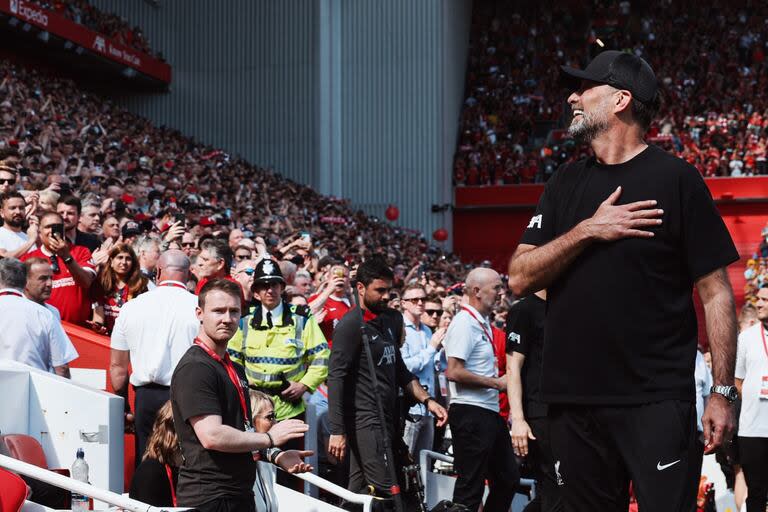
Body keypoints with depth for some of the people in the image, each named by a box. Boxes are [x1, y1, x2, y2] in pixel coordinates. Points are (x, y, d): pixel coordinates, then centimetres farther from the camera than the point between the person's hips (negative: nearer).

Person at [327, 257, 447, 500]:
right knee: (386, 491, -14)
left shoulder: (391, 319, 14)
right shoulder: (350, 325, -10)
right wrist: (337, 431, -19)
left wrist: (427, 400, 12)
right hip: (365, 420, -8)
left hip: (387, 416, 8)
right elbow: (336, 378, -14)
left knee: (358, 491, 9)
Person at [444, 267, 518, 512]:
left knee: (508, 477, 15)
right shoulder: (464, 323, -14)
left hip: (489, 411, 10)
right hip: (471, 412, -10)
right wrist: (497, 383, -15)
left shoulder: (483, 322, 15)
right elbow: (453, 372, -22)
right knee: (470, 485, -5)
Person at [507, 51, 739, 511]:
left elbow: (716, 291, -4)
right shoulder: (567, 184, 13)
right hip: (574, 400, 5)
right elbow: (520, 278, 5)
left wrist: (723, 391, -9)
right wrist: (586, 232, -9)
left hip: (657, 403, -5)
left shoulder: (676, 180, -3)